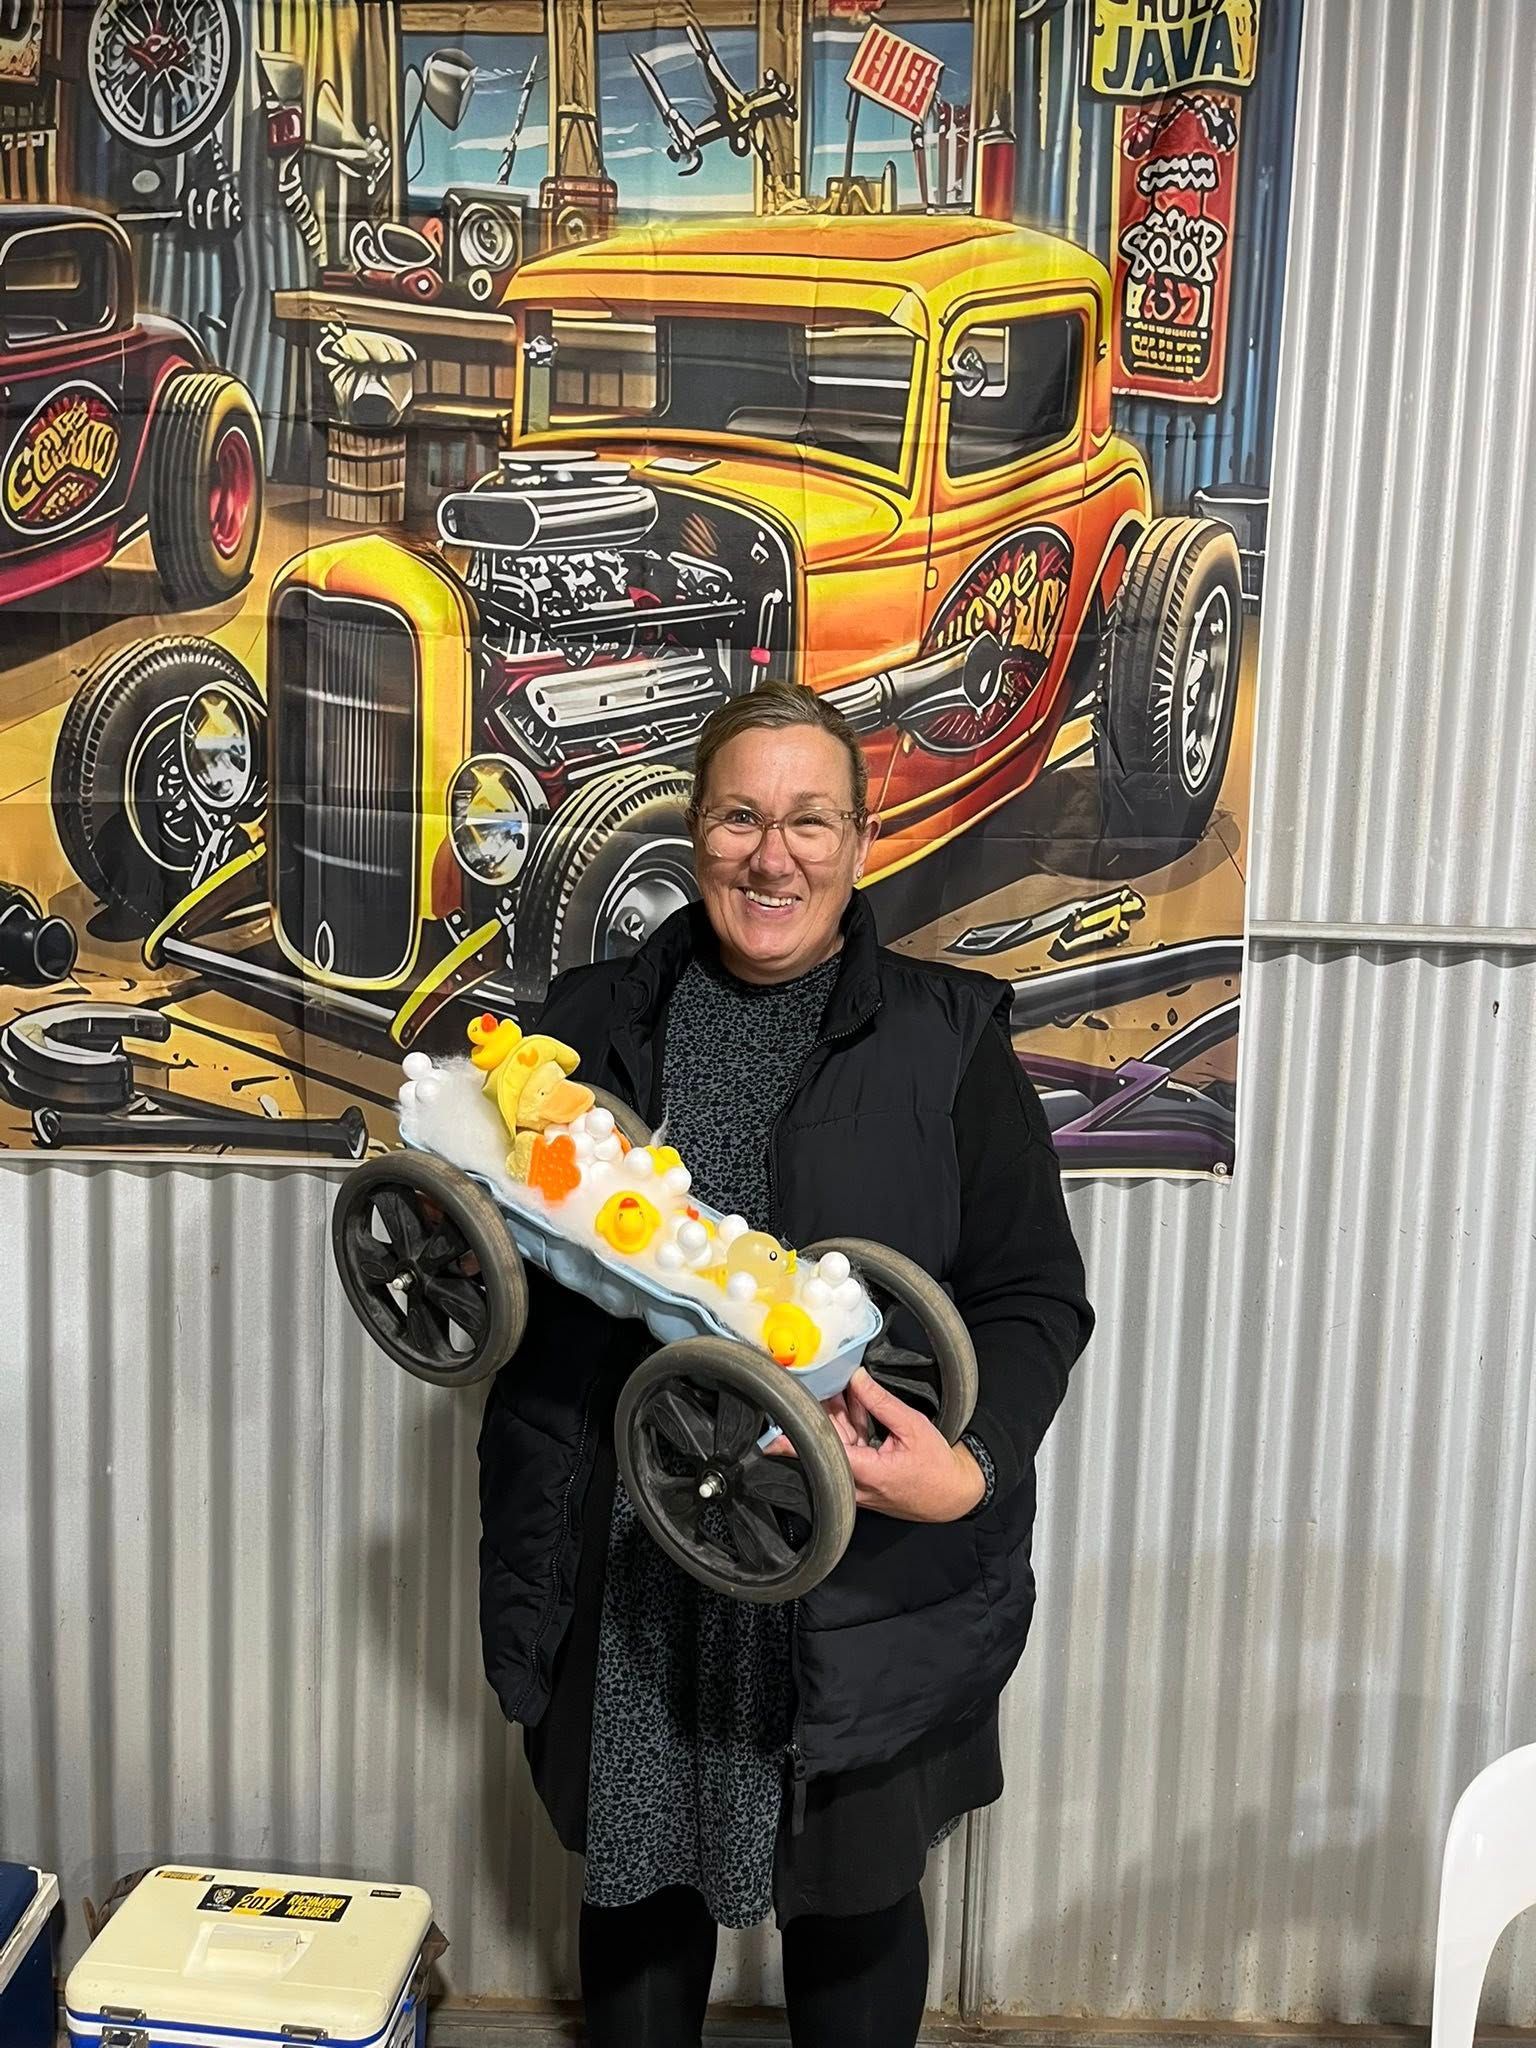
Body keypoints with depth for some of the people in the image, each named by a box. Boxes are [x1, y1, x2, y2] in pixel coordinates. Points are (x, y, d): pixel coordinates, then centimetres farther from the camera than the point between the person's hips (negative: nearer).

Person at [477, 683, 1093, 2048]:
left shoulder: (945, 1043, -4)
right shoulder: (596, 1025, 3)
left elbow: (1037, 1299, -4)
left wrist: (974, 1466, -21)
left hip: (864, 1577, -2)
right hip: (628, 1567, 2)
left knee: (854, 1901, 17)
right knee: (637, 1883, 21)